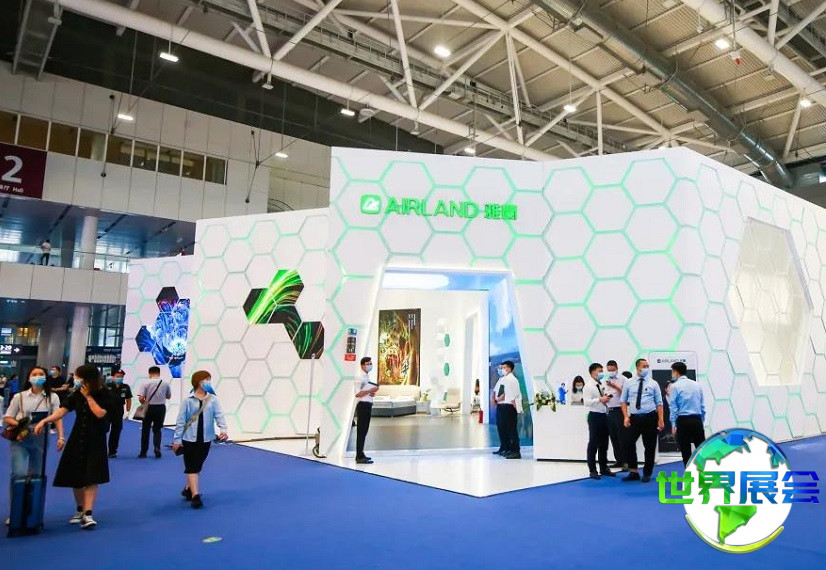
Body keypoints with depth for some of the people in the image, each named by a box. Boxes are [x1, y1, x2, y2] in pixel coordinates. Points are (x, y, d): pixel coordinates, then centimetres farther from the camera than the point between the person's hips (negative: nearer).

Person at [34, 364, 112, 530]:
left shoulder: (104, 394, -8)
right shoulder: (77, 393, 0)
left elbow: (100, 413, -19)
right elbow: (62, 410, -8)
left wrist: (88, 396, -17)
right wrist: (44, 421, -23)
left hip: (95, 441, -4)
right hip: (77, 439, 4)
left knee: (91, 478, -8)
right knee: (75, 476, 8)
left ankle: (88, 514, -8)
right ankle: (80, 510, 26)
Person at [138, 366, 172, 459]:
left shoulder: (146, 383, -9)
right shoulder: (165, 383, -1)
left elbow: (141, 398, -14)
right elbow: (169, 396, 11)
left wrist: (145, 402, 6)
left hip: (149, 408, -1)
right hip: (161, 408, 1)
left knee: (145, 430, 13)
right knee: (157, 429, 13)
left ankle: (143, 452, 18)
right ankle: (157, 448, -8)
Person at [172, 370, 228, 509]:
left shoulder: (212, 399, -1)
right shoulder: (188, 400, -7)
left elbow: (219, 415, -9)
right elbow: (181, 421, -4)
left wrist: (223, 429, -27)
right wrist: (177, 439, -3)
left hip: (205, 439, 3)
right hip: (190, 438, -3)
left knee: (198, 466, 16)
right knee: (192, 467, -3)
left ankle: (188, 489, 36)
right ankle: (195, 495, -1)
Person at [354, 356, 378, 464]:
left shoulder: (368, 377, 17)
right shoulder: (360, 377, -12)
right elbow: (357, 394, -20)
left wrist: (373, 393, 7)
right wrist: (370, 391, -20)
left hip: (368, 405, 9)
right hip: (362, 405, -9)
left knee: (364, 431, 13)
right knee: (361, 431, -7)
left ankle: (360, 454, 21)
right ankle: (359, 457, -4)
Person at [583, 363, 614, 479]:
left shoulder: (601, 386, 16)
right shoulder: (588, 386, -10)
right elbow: (586, 402, -21)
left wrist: (606, 399, 5)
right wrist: (600, 399, -24)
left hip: (604, 416, 8)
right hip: (595, 416, -8)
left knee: (604, 443, 14)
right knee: (593, 443, -2)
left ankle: (604, 468, 26)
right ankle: (592, 470, 6)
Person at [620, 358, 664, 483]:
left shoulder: (653, 384, 3)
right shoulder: (629, 383, 5)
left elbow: (659, 403, 2)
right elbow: (624, 401, 7)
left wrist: (660, 420, -7)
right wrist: (626, 417, -4)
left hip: (650, 418, -1)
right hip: (634, 418, 1)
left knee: (649, 447, 6)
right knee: (629, 444, -3)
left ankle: (647, 474, 21)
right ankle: (634, 472, 12)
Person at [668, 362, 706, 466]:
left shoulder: (675, 386, -5)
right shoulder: (697, 385, 10)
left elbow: (673, 407, -6)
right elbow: (703, 406, 12)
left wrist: (673, 424, 0)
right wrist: (701, 421, 20)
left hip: (683, 421, -4)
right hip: (697, 420, 4)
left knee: (686, 453, 3)